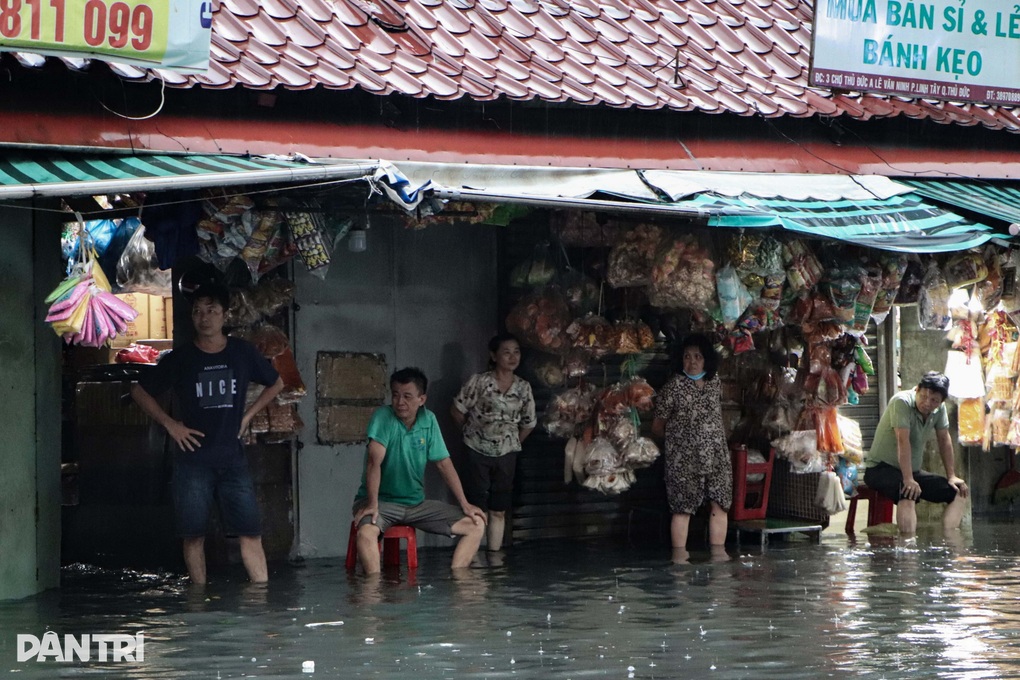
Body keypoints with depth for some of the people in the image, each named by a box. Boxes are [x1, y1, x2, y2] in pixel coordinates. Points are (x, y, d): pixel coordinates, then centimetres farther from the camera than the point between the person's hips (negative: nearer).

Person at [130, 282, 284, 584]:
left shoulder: (243, 353, 4)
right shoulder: (180, 358, 1)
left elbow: (276, 383, 21)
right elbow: (139, 391, 10)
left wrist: (247, 415, 10)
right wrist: (170, 424, 1)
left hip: (232, 457, 1)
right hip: (193, 459, -1)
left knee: (250, 532, -5)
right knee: (194, 535, 1)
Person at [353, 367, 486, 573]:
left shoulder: (428, 420, 1)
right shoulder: (383, 417, -15)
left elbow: (444, 464, 6)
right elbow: (374, 461, -24)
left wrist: (465, 504, 2)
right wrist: (372, 504, -32)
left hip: (416, 503, 6)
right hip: (382, 500, -6)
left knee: (476, 524, -6)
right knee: (366, 532, -39)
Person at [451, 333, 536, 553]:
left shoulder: (523, 388, 3)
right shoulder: (479, 382, -8)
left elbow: (528, 424, 13)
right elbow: (457, 411, -3)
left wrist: (513, 444, 9)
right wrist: (474, 431, 6)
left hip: (506, 455, 3)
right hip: (478, 453, -3)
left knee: (499, 511, 7)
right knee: (477, 510, -4)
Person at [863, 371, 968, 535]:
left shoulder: (939, 408, 0)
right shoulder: (902, 402, -22)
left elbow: (944, 440, 9)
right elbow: (903, 441, -29)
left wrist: (952, 476, 3)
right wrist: (908, 480, -35)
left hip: (913, 470, 8)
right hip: (881, 469, -8)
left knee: (958, 492, -3)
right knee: (909, 494, -39)